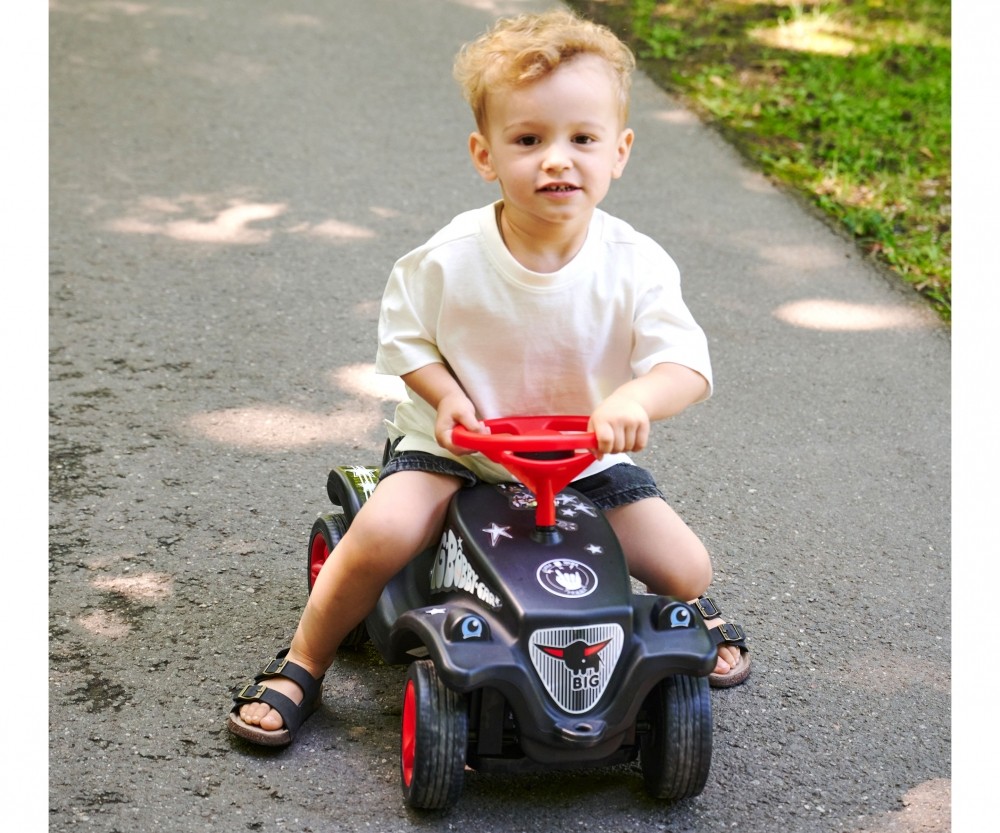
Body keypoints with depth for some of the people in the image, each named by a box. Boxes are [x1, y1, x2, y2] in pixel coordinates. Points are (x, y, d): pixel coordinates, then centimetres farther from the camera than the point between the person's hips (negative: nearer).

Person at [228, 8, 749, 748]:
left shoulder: (636, 266, -15)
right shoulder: (451, 259, -17)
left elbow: (687, 365, -20)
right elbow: (404, 335, -1)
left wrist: (636, 398, -41)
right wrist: (447, 396, -19)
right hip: (457, 447, -1)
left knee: (687, 566, -9)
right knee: (382, 533, -27)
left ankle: (690, 609, 32)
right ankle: (303, 665, -2)